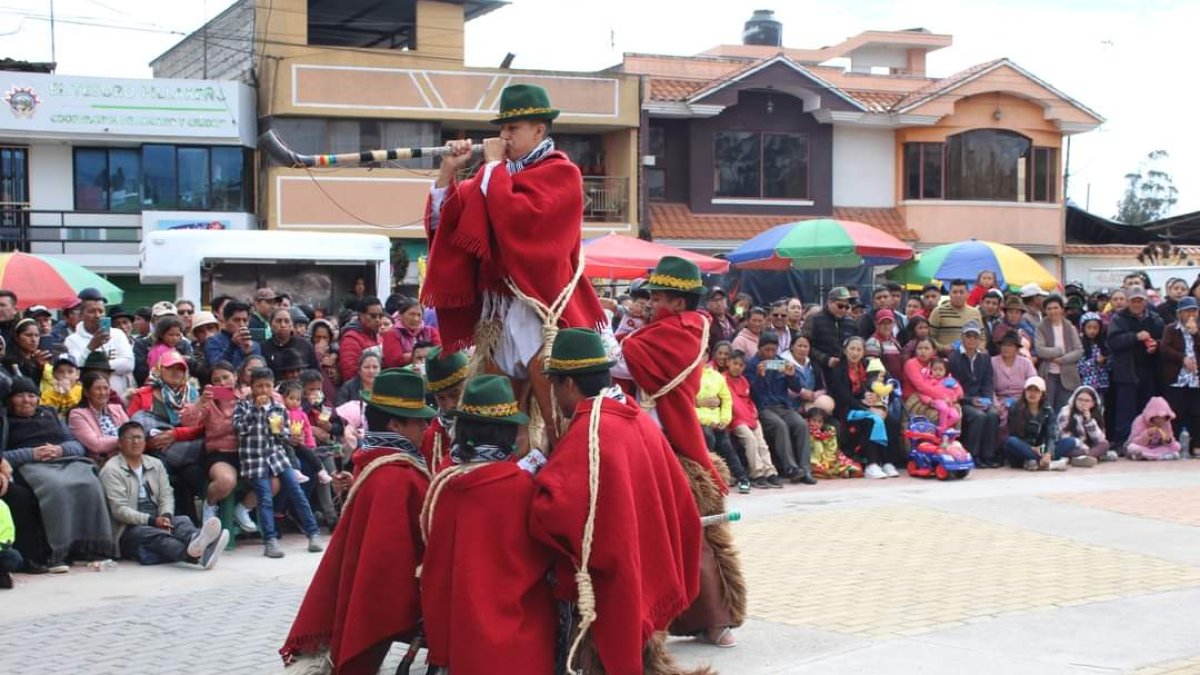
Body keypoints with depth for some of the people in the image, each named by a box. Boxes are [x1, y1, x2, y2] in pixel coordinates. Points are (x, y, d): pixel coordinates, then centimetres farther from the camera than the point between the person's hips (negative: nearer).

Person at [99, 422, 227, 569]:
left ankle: (196, 541, -66)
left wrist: (166, 516, -16)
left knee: (182, 521, -26)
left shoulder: (155, 464, 18)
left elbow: (166, 495, 8)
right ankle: (195, 555, -70)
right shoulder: (111, 470, -2)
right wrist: (152, 521, -24)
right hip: (129, 529, -6)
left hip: (157, 521, 6)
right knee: (157, 535, -36)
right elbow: (119, 509, -12)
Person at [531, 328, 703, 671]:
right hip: (644, 580, 8)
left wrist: (539, 478, -10)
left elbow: (552, 511, -32)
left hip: (606, 589, -8)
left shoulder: (587, 435, -20)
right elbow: (679, 504, 10)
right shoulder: (641, 420, 5)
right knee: (635, 650, 19)